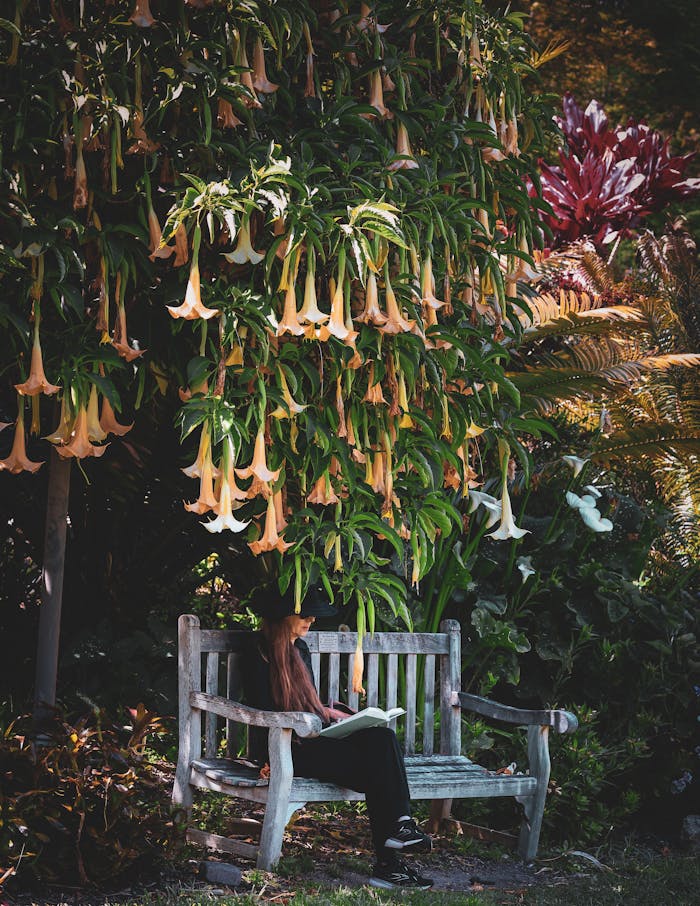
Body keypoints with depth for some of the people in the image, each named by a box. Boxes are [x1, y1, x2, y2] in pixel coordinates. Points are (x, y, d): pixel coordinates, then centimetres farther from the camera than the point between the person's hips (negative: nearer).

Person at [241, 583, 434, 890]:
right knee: (375, 768, -26)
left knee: (382, 737, -22)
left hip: (310, 738, 8)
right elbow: (264, 713, -11)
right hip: (280, 748, -8)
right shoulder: (261, 652, -5)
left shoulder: (301, 649, 21)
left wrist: (327, 712, 6)